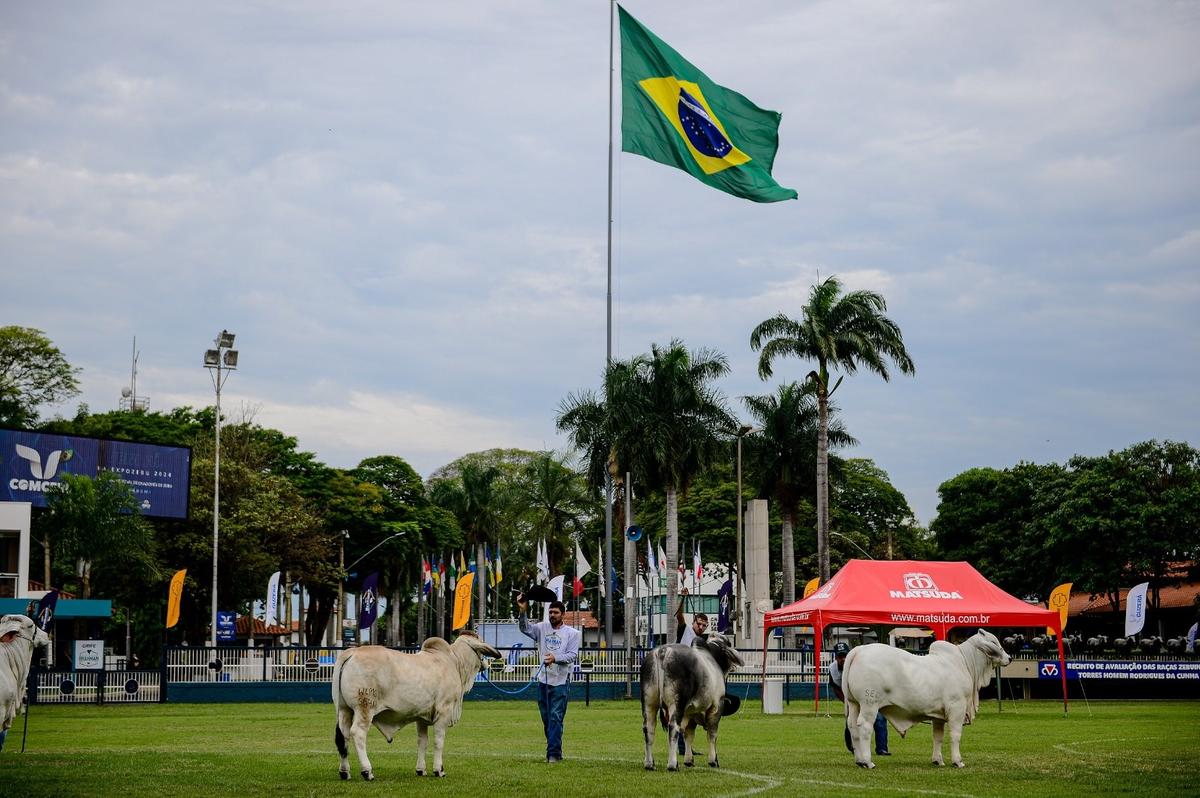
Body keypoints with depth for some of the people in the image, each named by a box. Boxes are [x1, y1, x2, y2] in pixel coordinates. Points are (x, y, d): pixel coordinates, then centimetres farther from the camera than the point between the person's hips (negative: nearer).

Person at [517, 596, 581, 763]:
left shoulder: (572, 633, -1)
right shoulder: (542, 628, 8)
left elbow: (573, 655, -9)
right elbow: (525, 629, -5)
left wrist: (555, 658, -24)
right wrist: (523, 611, -20)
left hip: (561, 682, -4)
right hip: (543, 680, 4)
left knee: (556, 718, -9)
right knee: (546, 719, 10)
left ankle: (553, 753, -9)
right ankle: (555, 751, 20)